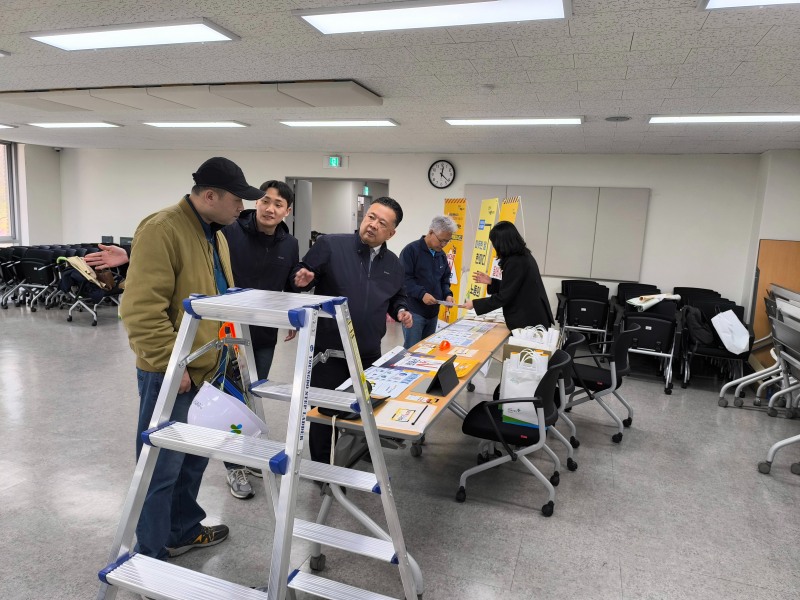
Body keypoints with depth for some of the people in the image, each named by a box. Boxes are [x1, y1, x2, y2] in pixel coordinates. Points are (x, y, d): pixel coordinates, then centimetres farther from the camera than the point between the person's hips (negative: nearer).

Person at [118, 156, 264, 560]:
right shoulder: (162, 230, -19)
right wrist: (171, 363, -22)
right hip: (171, 372, -9)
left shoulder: (215, 233, 11)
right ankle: (150, 557, 21)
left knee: (193, 458, 20)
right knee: (163, 466, 3)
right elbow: (142, 308, -24)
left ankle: (184, 530, 38)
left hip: (206, 368, 9)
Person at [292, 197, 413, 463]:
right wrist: (302, 278, -27)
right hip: (328, 353, -4)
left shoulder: (394, 264, 8)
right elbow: (301, 274, -5)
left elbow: (398, 297, 23)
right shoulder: (330, 245, -9)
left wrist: (401, 310, 2)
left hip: (369, 355, 5)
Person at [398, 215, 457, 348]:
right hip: (414, 311, -7)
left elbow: (444, 279, 20)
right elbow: (404, 278, -17)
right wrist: (422, 294, -26)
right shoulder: (411, 250, -11)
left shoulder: (441, 255, 13)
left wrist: (447, 294, 0)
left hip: (433, 312, 8)